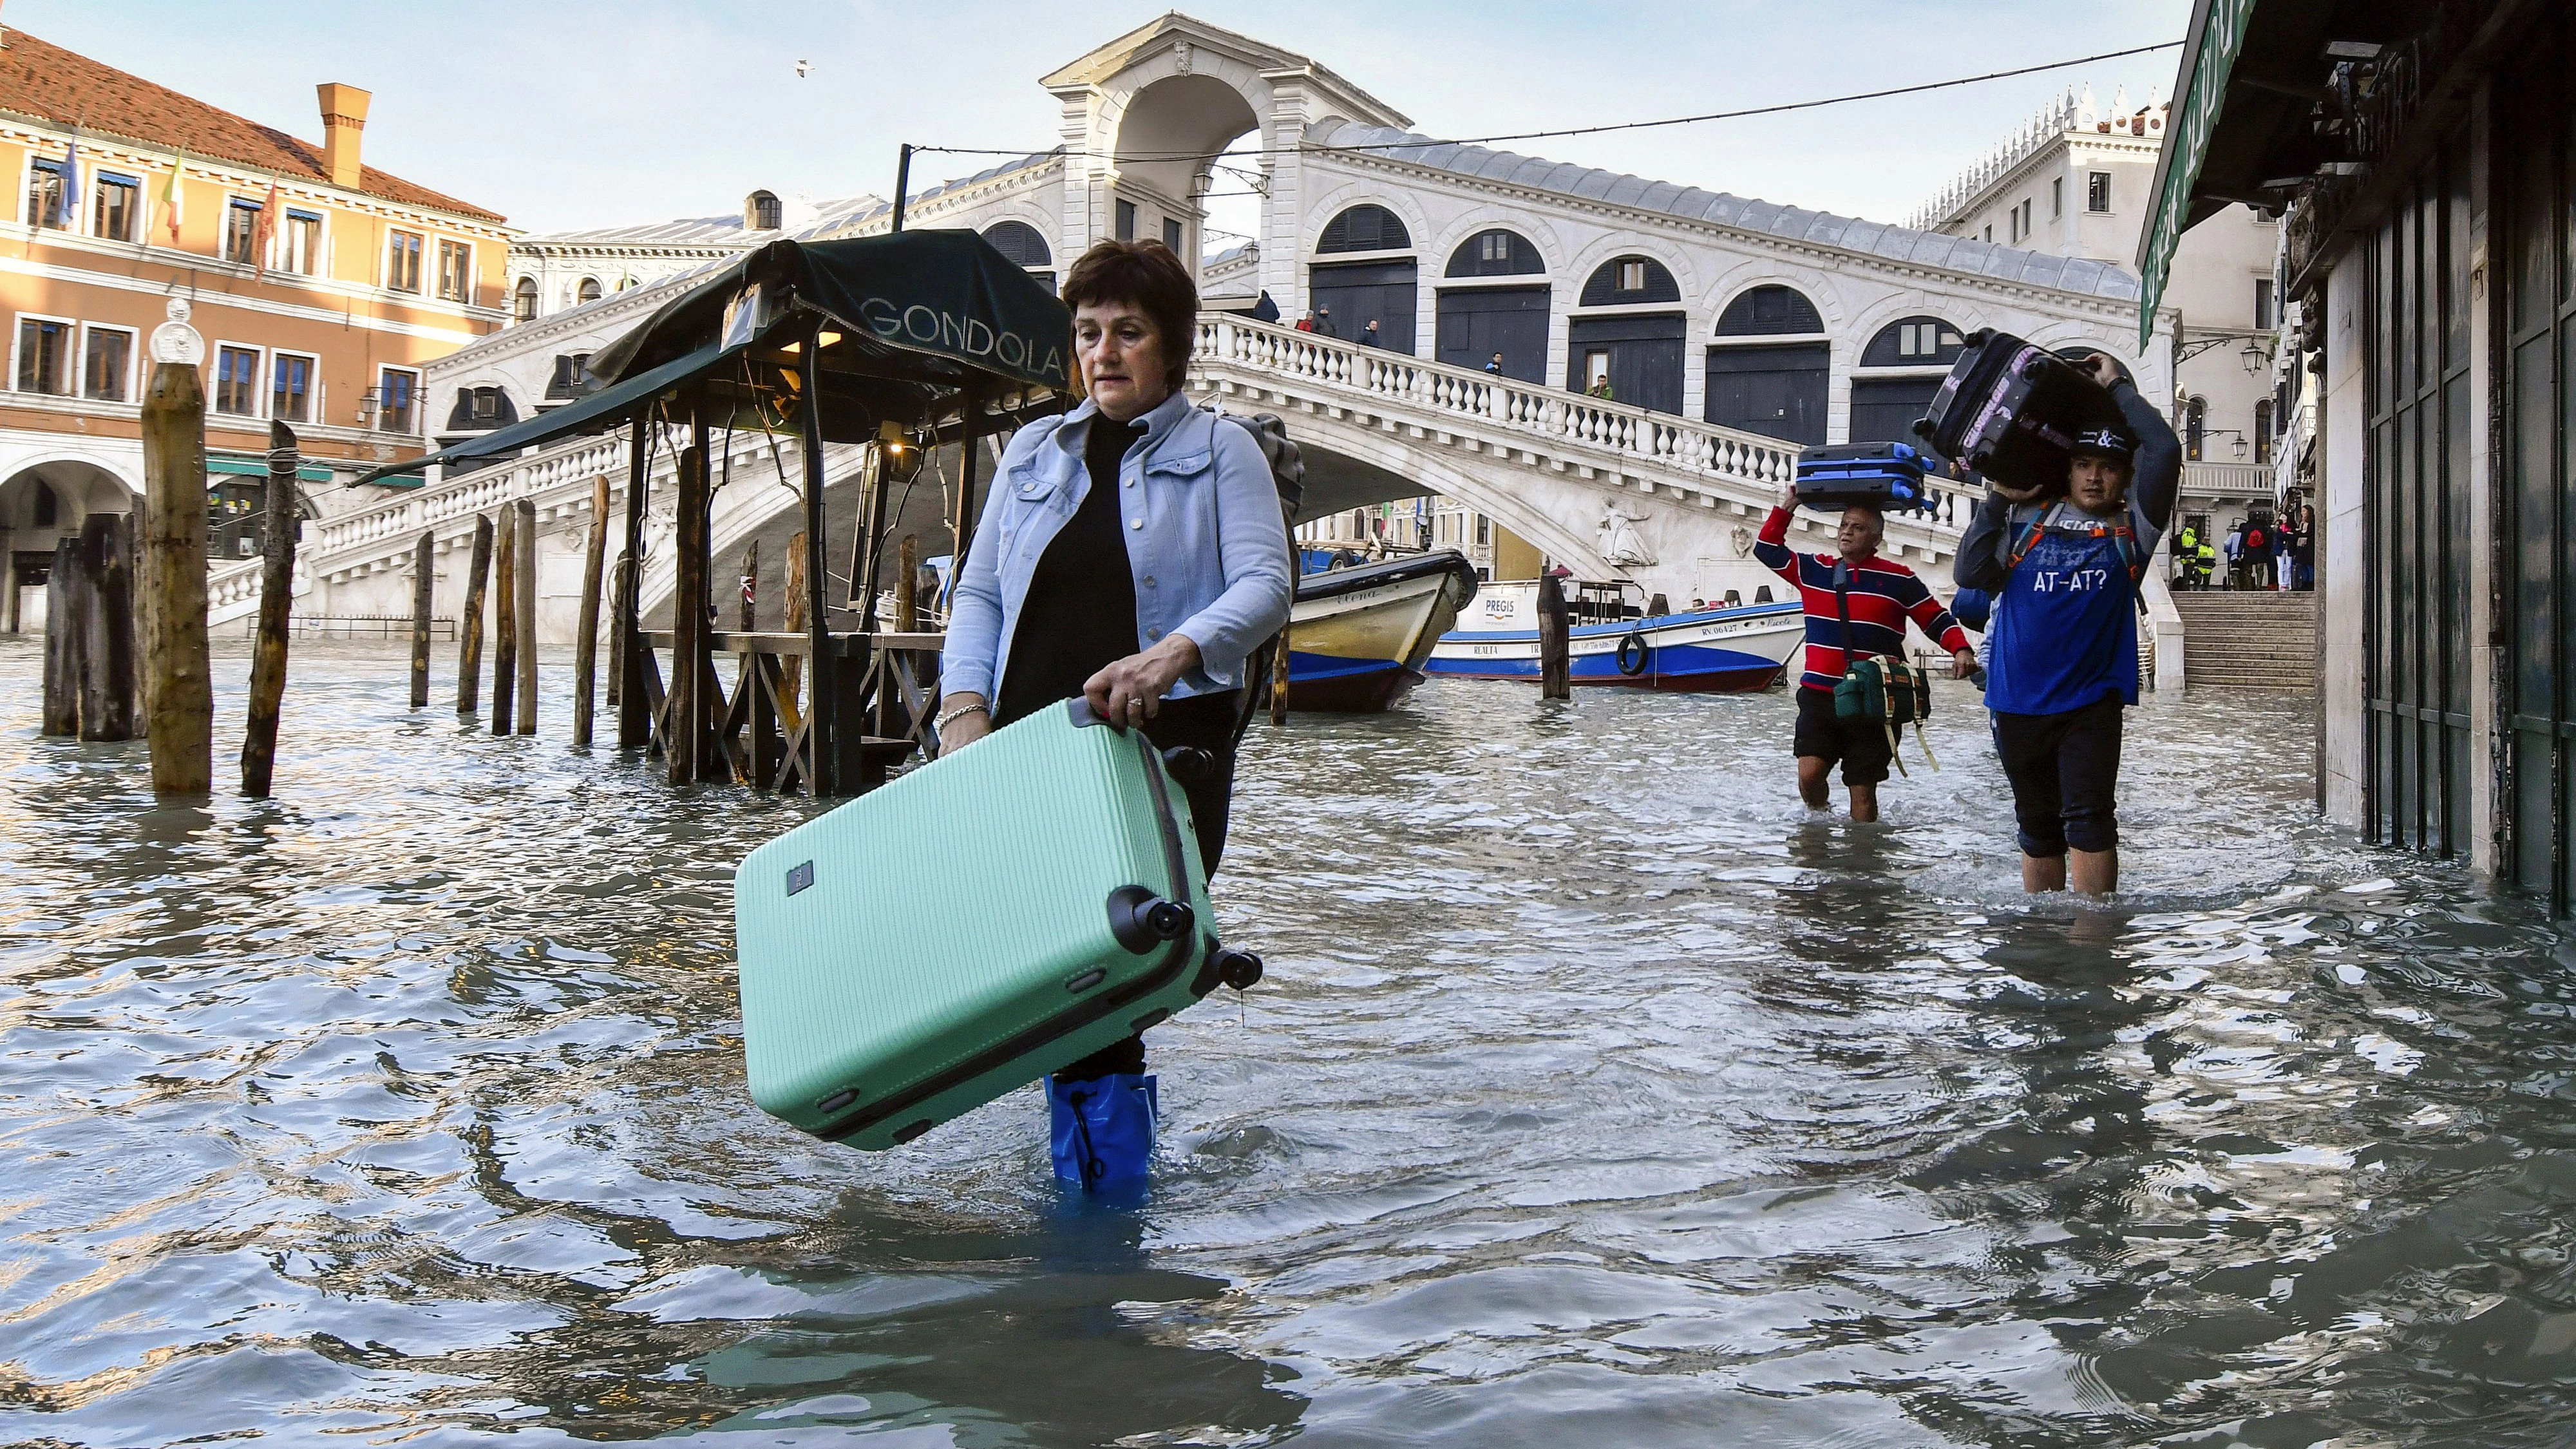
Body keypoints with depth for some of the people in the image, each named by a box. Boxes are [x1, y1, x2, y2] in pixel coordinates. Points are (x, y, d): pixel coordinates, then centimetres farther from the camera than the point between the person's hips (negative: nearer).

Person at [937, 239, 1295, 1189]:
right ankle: (1080, 1188, 14)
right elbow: (979, 591, 16)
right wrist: (964, 702, -3)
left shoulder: (1219, 452, 8)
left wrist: (1175, 653, -26)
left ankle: (1114, 1193, 4)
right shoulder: (1033, 451, 20)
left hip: (1165, 747, -3)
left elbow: (1266, 585, -7)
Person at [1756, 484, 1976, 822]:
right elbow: (1767, 550, 17)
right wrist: (1786, 508, 9)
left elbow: (1937, 620, 6)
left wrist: (1960, 650, -11)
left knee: (1863, 790, 2)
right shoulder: (1814, 570, 10)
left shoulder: (1898, 579, 3)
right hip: (1819, 695, 2)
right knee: (1809, 775, -11)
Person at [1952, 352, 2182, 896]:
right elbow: (1971, 573, -2)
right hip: (2017, 703, 2)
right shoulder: (2027, 520, 7)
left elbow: (2165, 451, -7)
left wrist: (2118, 388, 2)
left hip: (2090, 703, -2)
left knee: (2087, 820, -13)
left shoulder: (2131, 529, 3)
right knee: (2038, 826, 13)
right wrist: (2000, 500, -3)